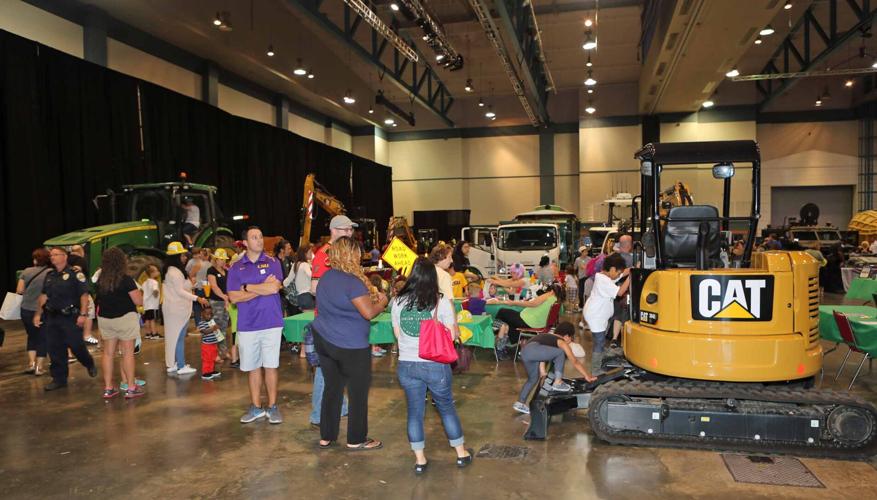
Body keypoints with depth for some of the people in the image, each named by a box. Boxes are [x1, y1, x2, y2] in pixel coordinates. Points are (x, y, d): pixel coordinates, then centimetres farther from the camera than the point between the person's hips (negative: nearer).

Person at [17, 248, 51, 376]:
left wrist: (29, 291, 17)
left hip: (26, 310, 3)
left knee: (32, 336, 21)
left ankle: (31, 363, 15)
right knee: (42, 338, 9)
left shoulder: (26, 271, -1)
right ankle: (39, 367, 10)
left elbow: (19, 291, -2)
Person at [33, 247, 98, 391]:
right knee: (55, 349, 7)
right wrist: (38, 313, 12)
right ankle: (59, 379, 17)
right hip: (52, 317, 6)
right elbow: (43, 296, 17)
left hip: (70, 317, -6)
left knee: (76, 346, 0)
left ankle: (90, 364, 28)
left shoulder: (75, 274, -9)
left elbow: (84, 295, -13)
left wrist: (83, 314, -19)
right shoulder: (49, 275, 12)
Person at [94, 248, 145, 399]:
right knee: (128, 353, 1)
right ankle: (131, 388, 4)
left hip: (105, 319, 6)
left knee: (108, 353, 11)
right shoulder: (126, 279, -15)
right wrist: (138, 291, 5)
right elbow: (139, 301, -15)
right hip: (125, 318, -5)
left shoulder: (101, 280, 2)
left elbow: (98, 300, 13)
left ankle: (108, 388, 16)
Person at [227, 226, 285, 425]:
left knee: (270, 365, 4)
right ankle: (256, 407, 22)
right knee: (252, 367, 10)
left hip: (271, 323, -2)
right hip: (246, 325, 2)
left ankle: (272, 407, 15)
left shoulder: (272, 262, 1)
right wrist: (262, 287, -11)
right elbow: (234, 297, -5)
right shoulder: (236, 268, 5)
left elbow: (275, 288, -13)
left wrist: (247, 287, -6)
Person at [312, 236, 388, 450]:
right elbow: (369, 312, -21)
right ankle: (356, 439, 18)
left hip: (323, 340, 8)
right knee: (358, 392, 8)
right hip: (350, 346, -8)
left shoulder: (325, 278, 7)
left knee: (332, 388, 17)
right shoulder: (352, 281, -20)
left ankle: (326, 437, 25)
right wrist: (382, 302, -2)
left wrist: (370, 297, 16)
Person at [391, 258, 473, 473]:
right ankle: (461, 453, 32)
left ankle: (420, 459, 23)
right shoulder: (441, 302, -10)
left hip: (406, 365, 2)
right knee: (447, 408, 17)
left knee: (414, 411, 15)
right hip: (435, 365, -1)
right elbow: (452, 335, -4)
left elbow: (397, 334, 8)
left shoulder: (398, 302, -2)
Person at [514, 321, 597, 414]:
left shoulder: (547, 337, 34)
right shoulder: (562, 342, 13)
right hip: (532, 350, -9)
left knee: (533, 378, 24)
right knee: (560, 352, -4)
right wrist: (587, 376, 24)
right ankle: (558, 383, 1)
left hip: (524, 352, 9)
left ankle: (520, 403, 25)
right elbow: (575, 362, 17)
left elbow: (542, 354, 42)